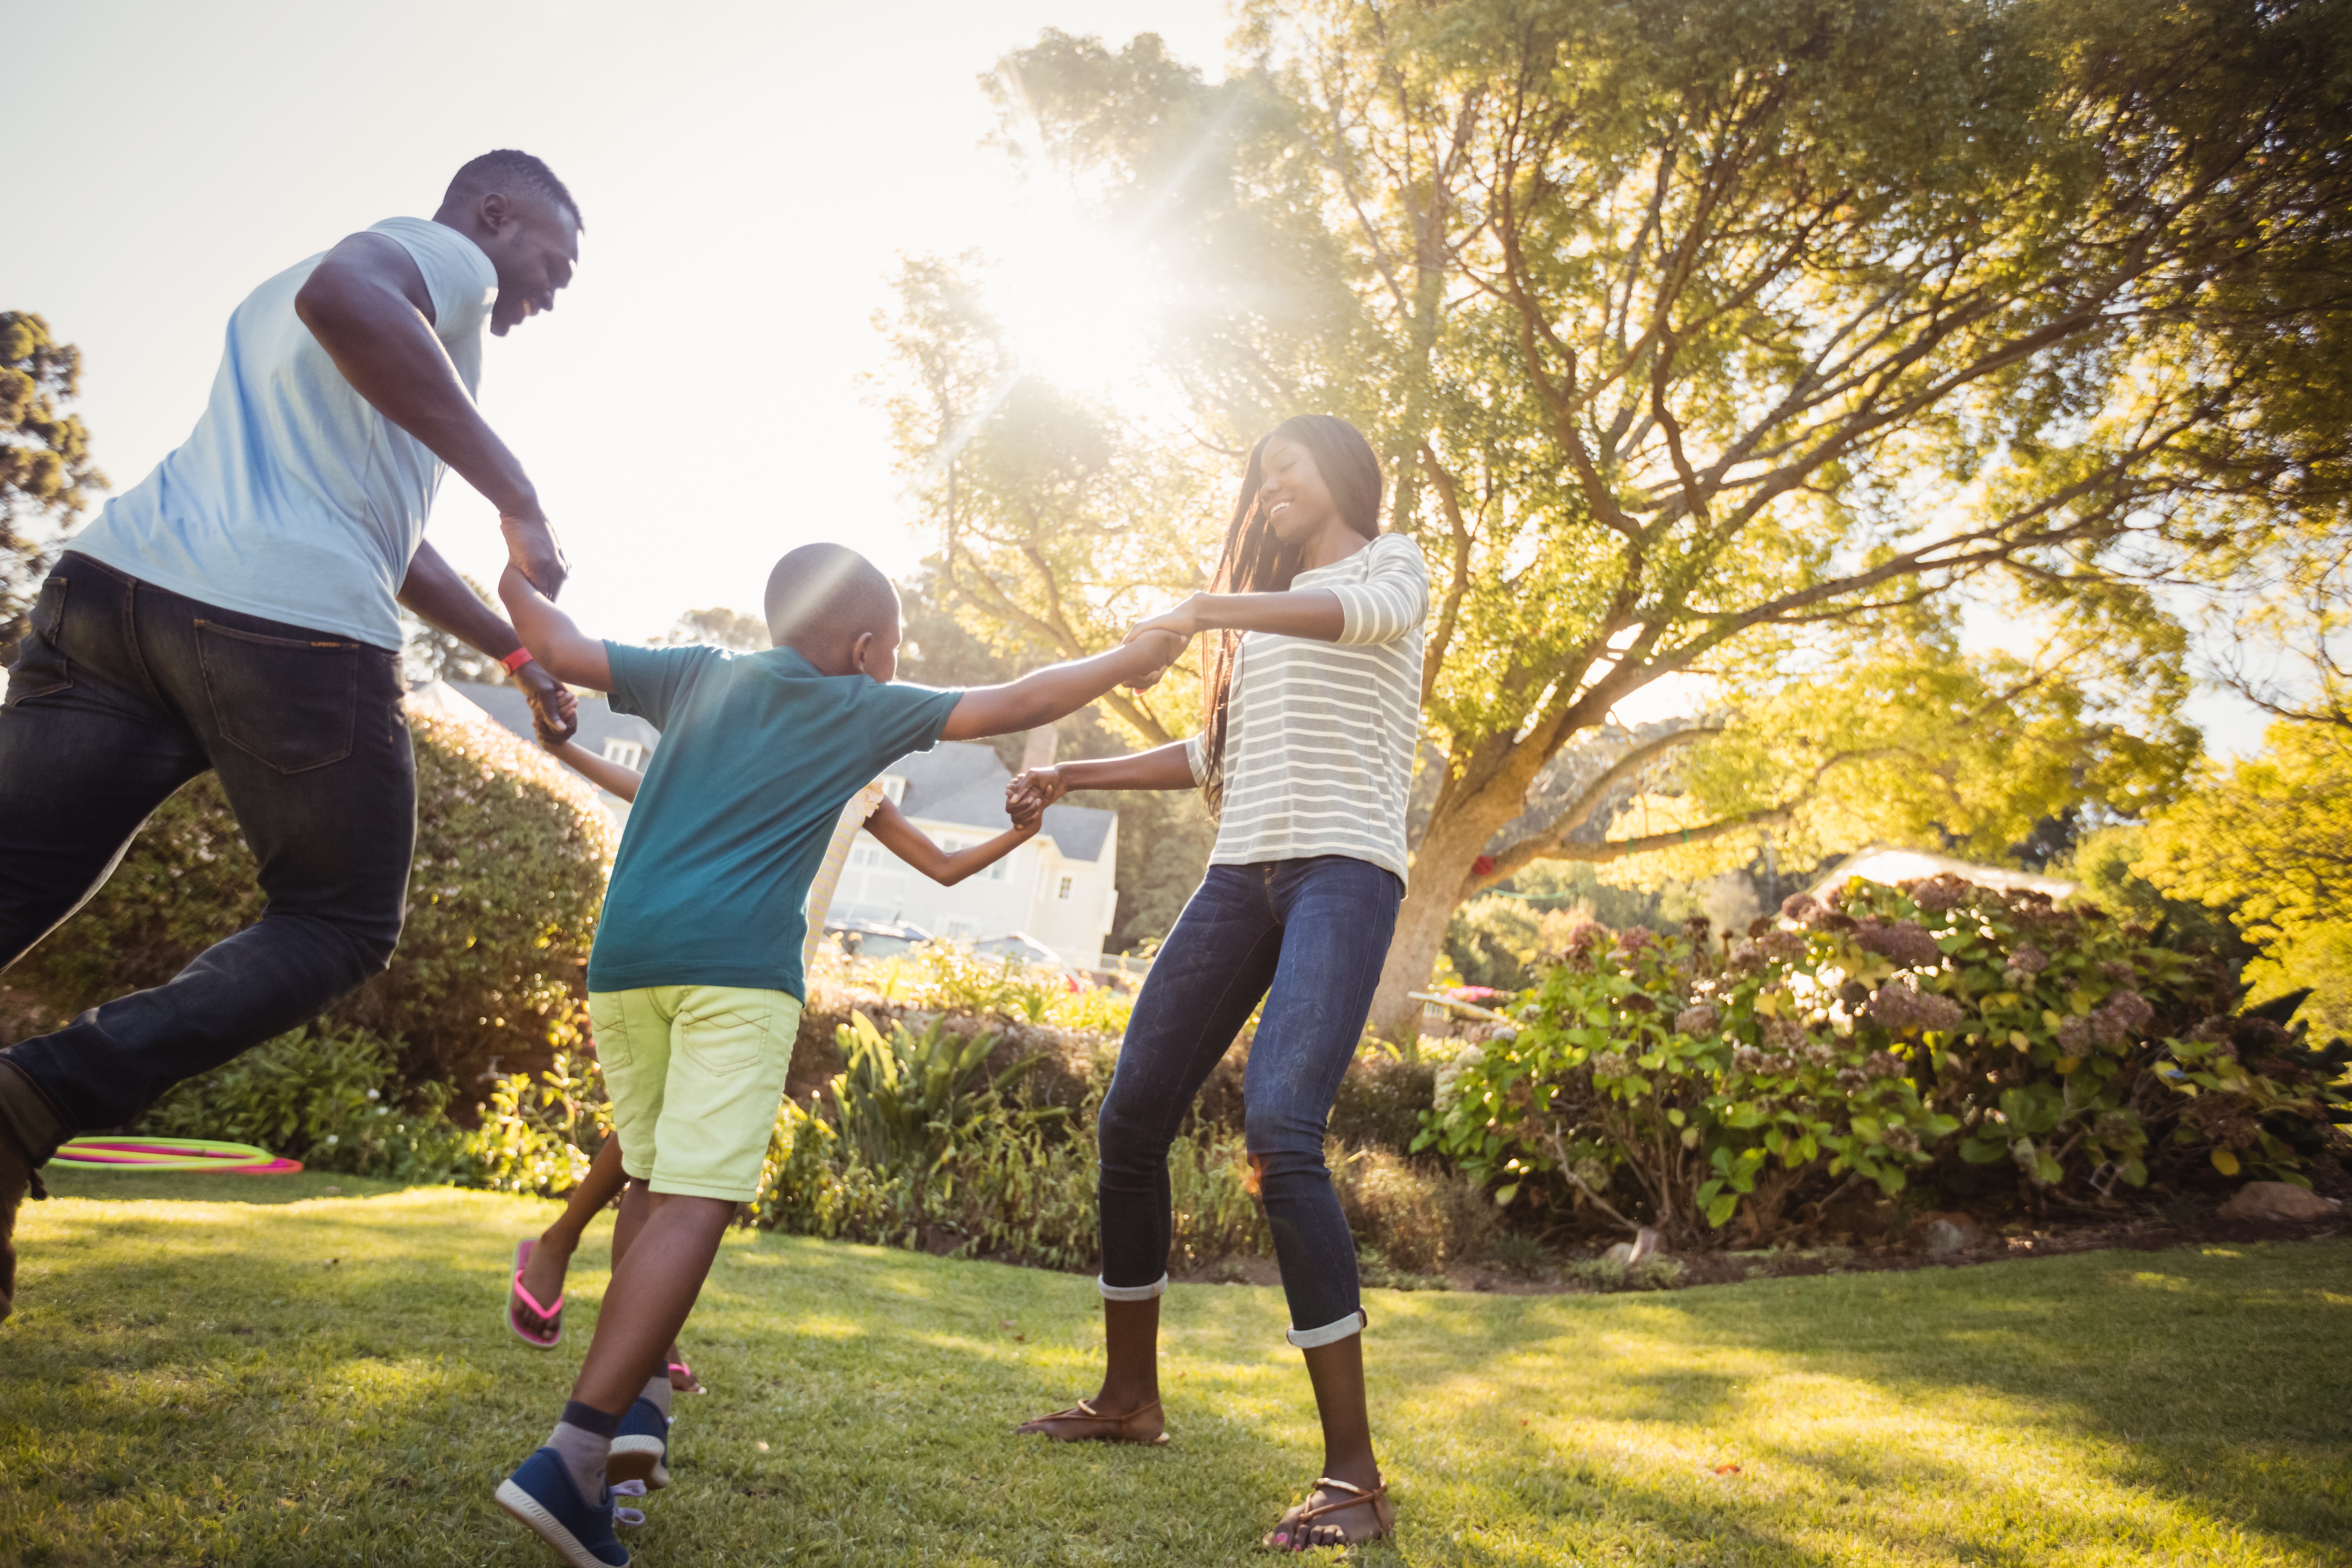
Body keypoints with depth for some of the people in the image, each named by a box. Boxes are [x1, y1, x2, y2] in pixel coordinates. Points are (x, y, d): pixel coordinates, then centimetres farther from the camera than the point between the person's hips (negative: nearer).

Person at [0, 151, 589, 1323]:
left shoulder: (272, 297, 37)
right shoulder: (446, 258, 8)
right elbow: (341, 295, -18)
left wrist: (517, 653, 43)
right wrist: (517, 496, -16)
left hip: (108, 584, 8)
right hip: (291, 624, -7)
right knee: (343, 925, 8)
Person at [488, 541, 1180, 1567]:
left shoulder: (696, 677, 22)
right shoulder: (861, 708, 13)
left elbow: (562, 649, 19)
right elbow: (1013, 707, 15)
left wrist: (513, 573, 37)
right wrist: (1125, 663, 27)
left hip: (625, 953, 6)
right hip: (737, 962, -5)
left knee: (656, 1187, 21)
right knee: (696, 1206, -10)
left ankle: (637, 1402, 12)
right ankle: (573, 1456, -21)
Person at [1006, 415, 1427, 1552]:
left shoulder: (1389, 563, 9)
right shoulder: (1265, 608, 29)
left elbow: (1380, 609, -17)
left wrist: (1207, 609, -26)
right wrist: (1078, 776, 25)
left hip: (1343, 870, -7)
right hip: (1241, 872, 7)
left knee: (1279, 1133, -24)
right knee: (1133, 1117, 2)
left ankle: (1354, 1474, -18)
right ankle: (1129, 1397, 18)